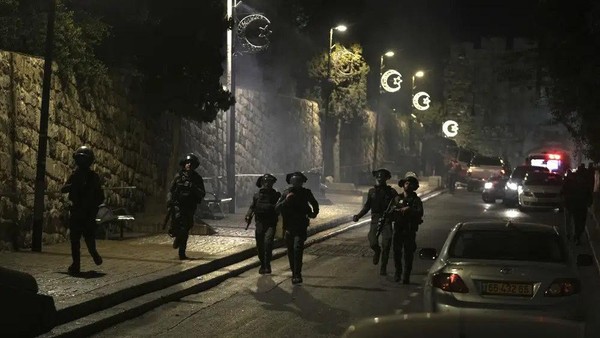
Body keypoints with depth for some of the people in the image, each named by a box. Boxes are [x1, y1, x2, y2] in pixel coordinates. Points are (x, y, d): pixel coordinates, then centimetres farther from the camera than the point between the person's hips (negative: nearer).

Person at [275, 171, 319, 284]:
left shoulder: (306, 193, 4)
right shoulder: (286, 193, 3)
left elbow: (315, 204, 23)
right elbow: (277, 208, -5)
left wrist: (314, 213, 7)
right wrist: (286, 200, -19)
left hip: (301, 227, -2)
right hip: (288, 227, 2)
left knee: (298, 248, -19)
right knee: (291, 252, 8)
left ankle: (297, 275, -22)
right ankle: (294, 274, 22)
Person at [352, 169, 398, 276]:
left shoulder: (391, 191, 4)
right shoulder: (372, 191, 11)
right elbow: (367, 206, 15)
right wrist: (358, 216, 4)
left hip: (387, 220, -1)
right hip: (375, 220, 1)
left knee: (386, 245, -6)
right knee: (373, 243, -16)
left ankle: (383, 267, 9)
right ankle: (377, 251, 22)